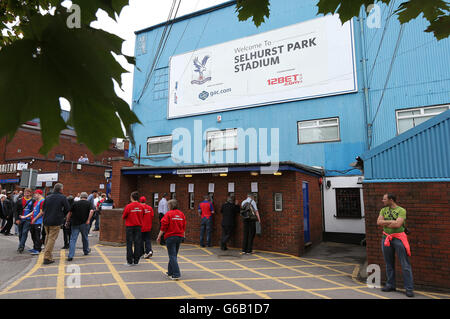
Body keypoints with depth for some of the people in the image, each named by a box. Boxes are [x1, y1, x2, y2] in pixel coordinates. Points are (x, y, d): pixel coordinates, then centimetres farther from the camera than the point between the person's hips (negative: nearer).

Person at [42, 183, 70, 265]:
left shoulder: (47, 197, 8)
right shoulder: (62, 197, -8)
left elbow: (43, 209, 15)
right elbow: (67, 209, -6)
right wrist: (61, 214, 12)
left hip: (46, 221, 6)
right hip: (56, 222, -6)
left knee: (48, 237, 20)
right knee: (52, 239, -3)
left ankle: (48, 254, 28)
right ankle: (47, 258, -5)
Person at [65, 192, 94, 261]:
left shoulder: (75, 203, 8)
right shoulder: (88, 203, 2)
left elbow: (69, 213, 6)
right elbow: (91, 211, -15)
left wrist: (67, 221, 13)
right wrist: (88, 220, -14)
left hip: (75, 223, 1)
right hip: (84, 223, -1)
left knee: (73, 239, 0)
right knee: (85, 238, 17)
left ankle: (70, 256, -8)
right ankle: (86, 251, 34)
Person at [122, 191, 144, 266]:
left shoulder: (128, 206, -13)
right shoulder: (141, 206, -3)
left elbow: (123, 217, -3)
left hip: (129, 227, -3)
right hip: (138, 226, 3)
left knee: (129, 244, 6)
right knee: (137, 243, 8)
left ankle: (130, 261, 9)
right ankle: (136, 261, 13)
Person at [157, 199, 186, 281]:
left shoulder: (168, 214, -10)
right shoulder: (181, 214, 7)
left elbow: (163, 227, -10)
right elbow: (184, 227, 11)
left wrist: (159, 236, -2)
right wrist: (183, 235, 21)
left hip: (170, 237, -6)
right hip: (180, 236, 6)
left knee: (172, 256, -2)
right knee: (174, 255, 18)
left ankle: (176, 275, -7)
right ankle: (170, 272, 30)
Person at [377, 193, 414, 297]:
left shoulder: (401, 210, -7)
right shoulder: (383, 210, 9)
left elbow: (398, 224, -20)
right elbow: (378, 222, -3)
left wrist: (385, 223, -9)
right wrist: (391, 221, -12)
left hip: (398, 238, -5)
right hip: (386, 238, 5)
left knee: (405, 264, -1)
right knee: (389, 264, 13)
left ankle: (409, 288, 7)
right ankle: (390, 285, 23)